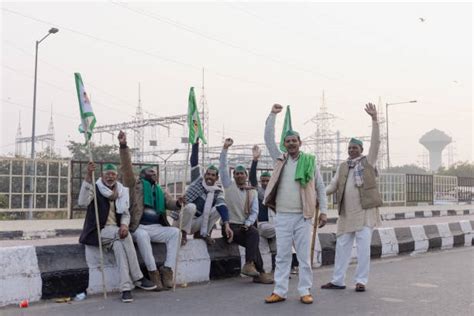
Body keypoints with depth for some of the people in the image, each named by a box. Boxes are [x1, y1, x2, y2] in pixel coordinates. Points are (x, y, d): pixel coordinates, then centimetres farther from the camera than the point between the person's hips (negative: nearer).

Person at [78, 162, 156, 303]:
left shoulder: (122, 191, 10)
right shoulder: (95, 189, -4)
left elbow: (126, 214, 10)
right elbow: (82, 202, -24)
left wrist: (124, 225, -15)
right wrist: (88, 176, -32)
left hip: (116, 232, 4)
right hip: (98, 232, -4)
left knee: (119, 244, -31)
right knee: (124, 236, -30)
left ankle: (126, 288, -34)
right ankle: (138, 279, -24)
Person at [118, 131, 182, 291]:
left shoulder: (160, 191, 22)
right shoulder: (136, 184, 8)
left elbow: (169, 203, 8)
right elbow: (127, 168, -5)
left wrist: (178, 203, -17)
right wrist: (123, 146, -18)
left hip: (156, 228, 5)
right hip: (139, 227, -4)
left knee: (175, 232, -19)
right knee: (142, 235, -36)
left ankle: (167, 269, -19)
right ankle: (153, 272, -27)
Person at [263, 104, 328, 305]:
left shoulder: (310, 161, 3)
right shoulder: (280, 159, 9)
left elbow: (320, 187, 5)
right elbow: (268, 139, 4)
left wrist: (323, 211, -1)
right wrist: (273, 114, 1)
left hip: (303, 216, -2)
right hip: (282, 216, 2)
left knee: (304, 256, 3)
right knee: (282, 256, 6)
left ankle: (305, 291, 12)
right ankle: (280, 291, 12)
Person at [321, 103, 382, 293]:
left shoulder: (368, 162, 4)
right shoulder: (342, 167, 16)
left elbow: (376, 142, -7)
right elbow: (333, 185, 9)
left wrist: (374, 119, -15)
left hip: (365, 211, -4)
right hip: (346, 213, 4)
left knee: (363, 247, -3)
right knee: (342, 246, 8)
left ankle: (361, 281, 6)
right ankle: (338, 280, 16)